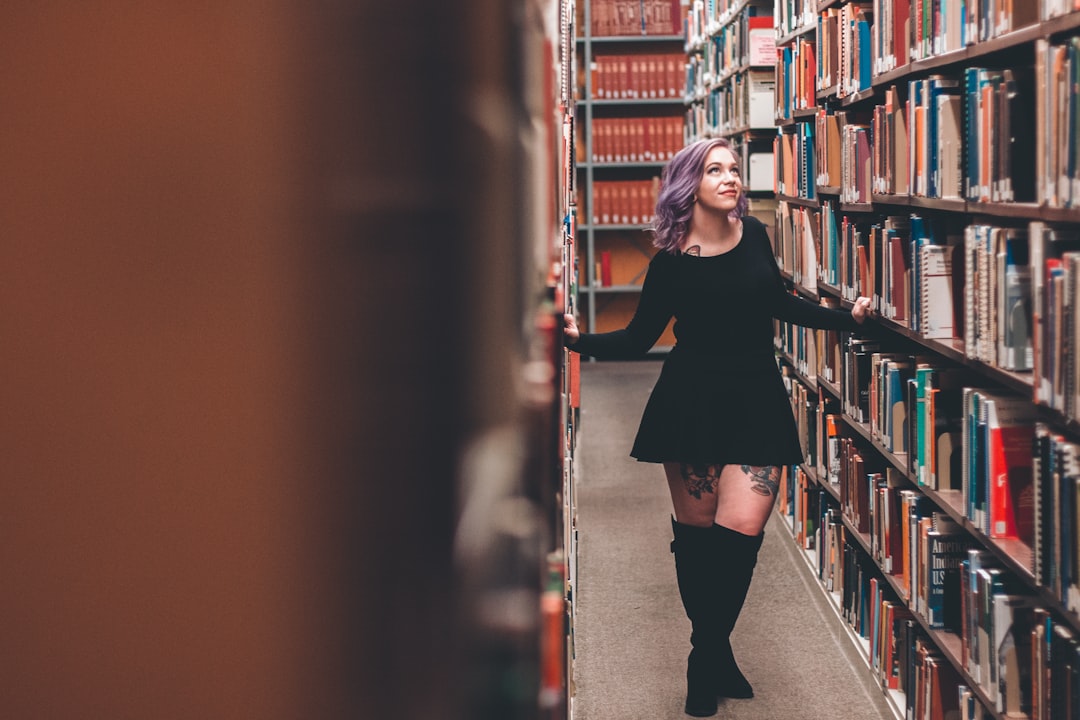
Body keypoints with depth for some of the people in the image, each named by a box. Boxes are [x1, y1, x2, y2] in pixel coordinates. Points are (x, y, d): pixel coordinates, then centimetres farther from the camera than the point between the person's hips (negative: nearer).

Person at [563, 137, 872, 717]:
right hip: (691, 402, -2)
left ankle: (709, 653, 5)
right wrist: (579, 339, -15)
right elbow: (638, 338, 1)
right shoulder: (671, 260, -5)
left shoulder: (754, 235, 4)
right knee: (695, 531, 3)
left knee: (740, 530, -12)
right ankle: (709, 655, 21)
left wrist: (848, 317, 16)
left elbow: (779, 304, 20)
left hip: (757, 402, 2)